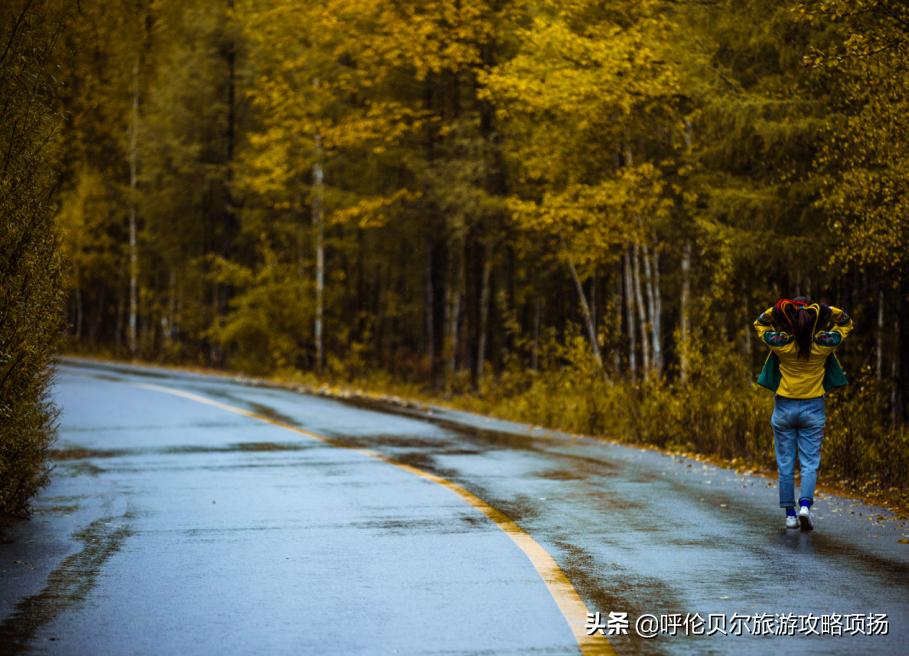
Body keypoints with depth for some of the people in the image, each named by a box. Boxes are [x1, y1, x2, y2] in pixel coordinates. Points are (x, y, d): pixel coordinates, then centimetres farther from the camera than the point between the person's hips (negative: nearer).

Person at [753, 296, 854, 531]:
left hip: (784, 408, 0)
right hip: (813, 408, 0)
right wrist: (824, 309, -9)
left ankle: (790, 514, 10)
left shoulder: (780, 343, -12)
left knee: (785, 465, 9)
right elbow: (846, 323, 6)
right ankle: (805, 505, -17)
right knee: (810, 463, 4)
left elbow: (759, 323, 8)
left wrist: (778, 309, -8)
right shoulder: (824, 344, -11)